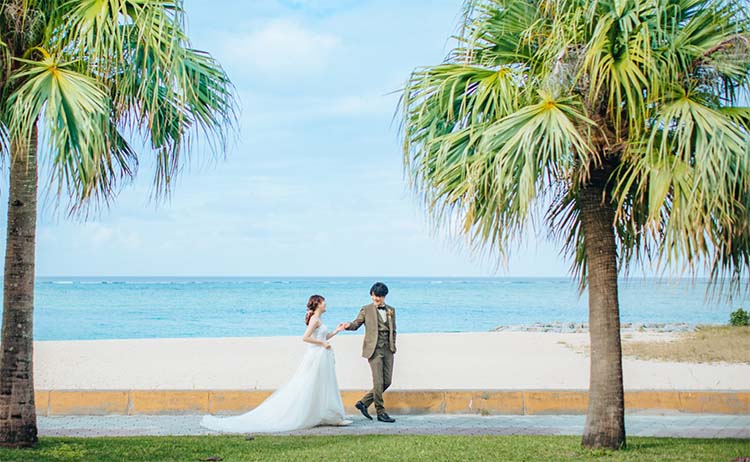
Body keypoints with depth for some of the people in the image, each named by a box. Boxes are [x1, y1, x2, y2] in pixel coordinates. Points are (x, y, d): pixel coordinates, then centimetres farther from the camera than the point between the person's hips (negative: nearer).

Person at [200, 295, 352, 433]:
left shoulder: (318, 319, 15)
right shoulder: (315, 319, -15)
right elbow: (306, 337, -25)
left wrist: (337, 330, 16)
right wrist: (322, 343, -17)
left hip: (322, 357, 10)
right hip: (316, 356, -10)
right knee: (306, 389, -4)